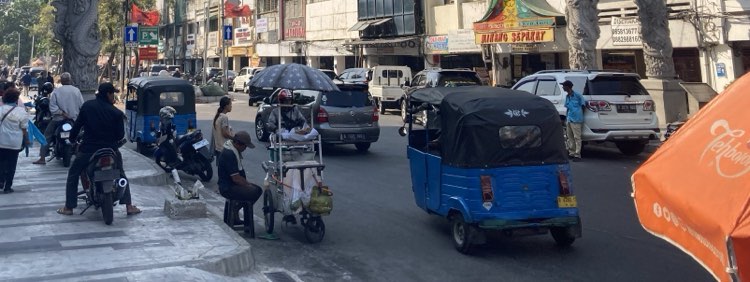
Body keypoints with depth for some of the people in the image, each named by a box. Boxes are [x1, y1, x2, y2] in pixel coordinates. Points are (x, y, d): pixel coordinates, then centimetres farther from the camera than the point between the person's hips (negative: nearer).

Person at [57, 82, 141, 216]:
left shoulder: (87, 106, -3)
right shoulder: (116, 113, -6)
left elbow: (77, 125, 2)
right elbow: (120, 135, -3)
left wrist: (72, 138, 17)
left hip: (88, 149, 0)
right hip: (110, 150, 0)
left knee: (73, 175, 17)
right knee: (121, 176, 19)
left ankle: (68, 207, 16)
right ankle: (129, 206, 13)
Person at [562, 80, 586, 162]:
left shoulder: (577, 95, -9)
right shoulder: (567, 97, 12)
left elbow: (583, 105, -2)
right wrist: (566, 119, 17)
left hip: (576, 120, -8)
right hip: (569, 120, 8)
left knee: (577, 138, -5)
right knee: (570, 138, 12)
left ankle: (577, 155, -4)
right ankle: (572, 153, 21)